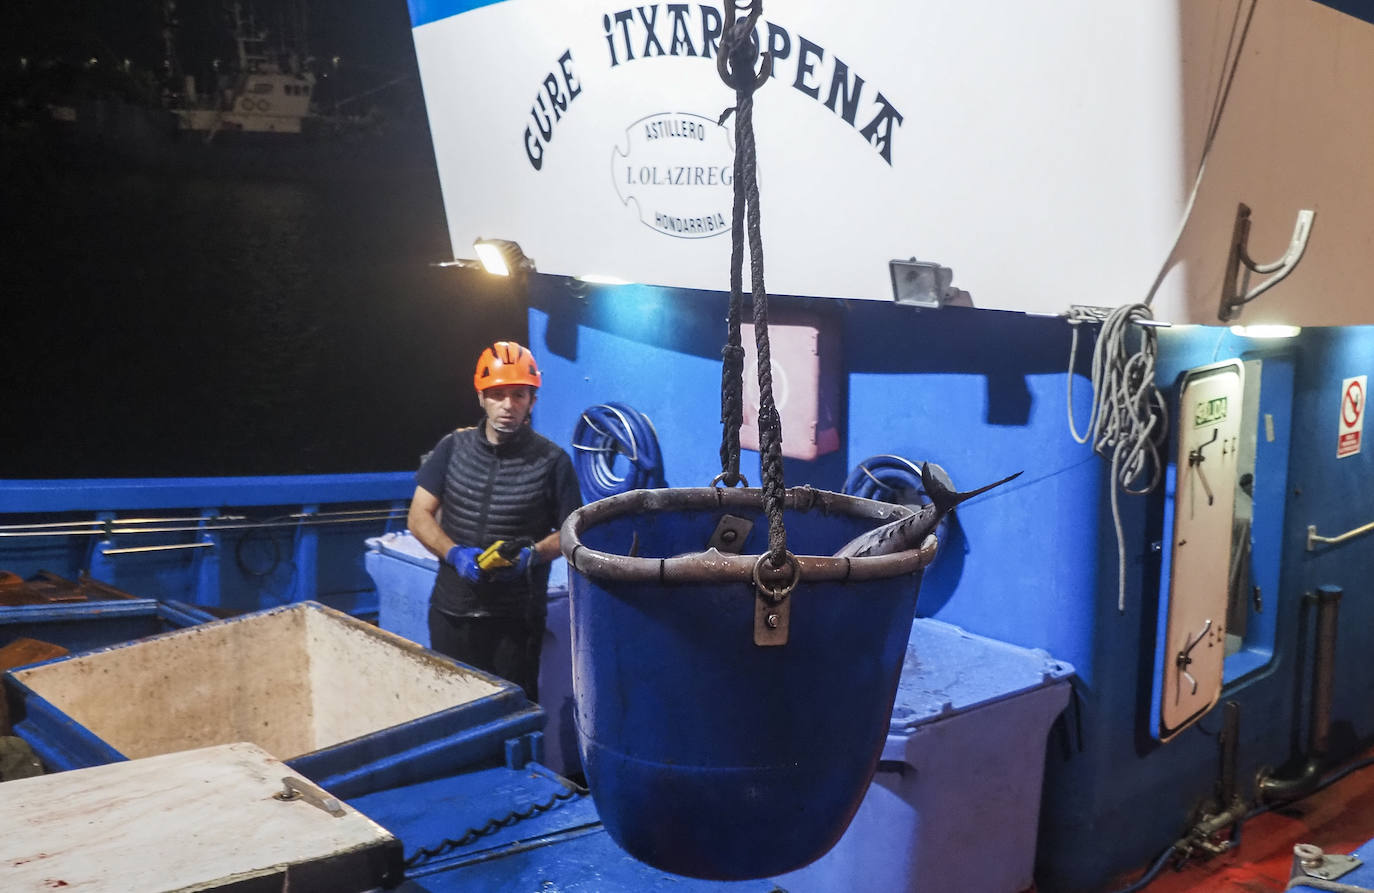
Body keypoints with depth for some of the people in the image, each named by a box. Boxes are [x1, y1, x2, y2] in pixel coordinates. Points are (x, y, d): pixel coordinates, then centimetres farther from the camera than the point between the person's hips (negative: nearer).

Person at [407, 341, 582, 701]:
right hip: (452, 611, 3)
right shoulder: (453, 448, 3)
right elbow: (419, 516, 3)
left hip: (517, 617, -3)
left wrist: (532, 554, -20)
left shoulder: (551, 461, -5)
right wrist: (455, 554, -15)